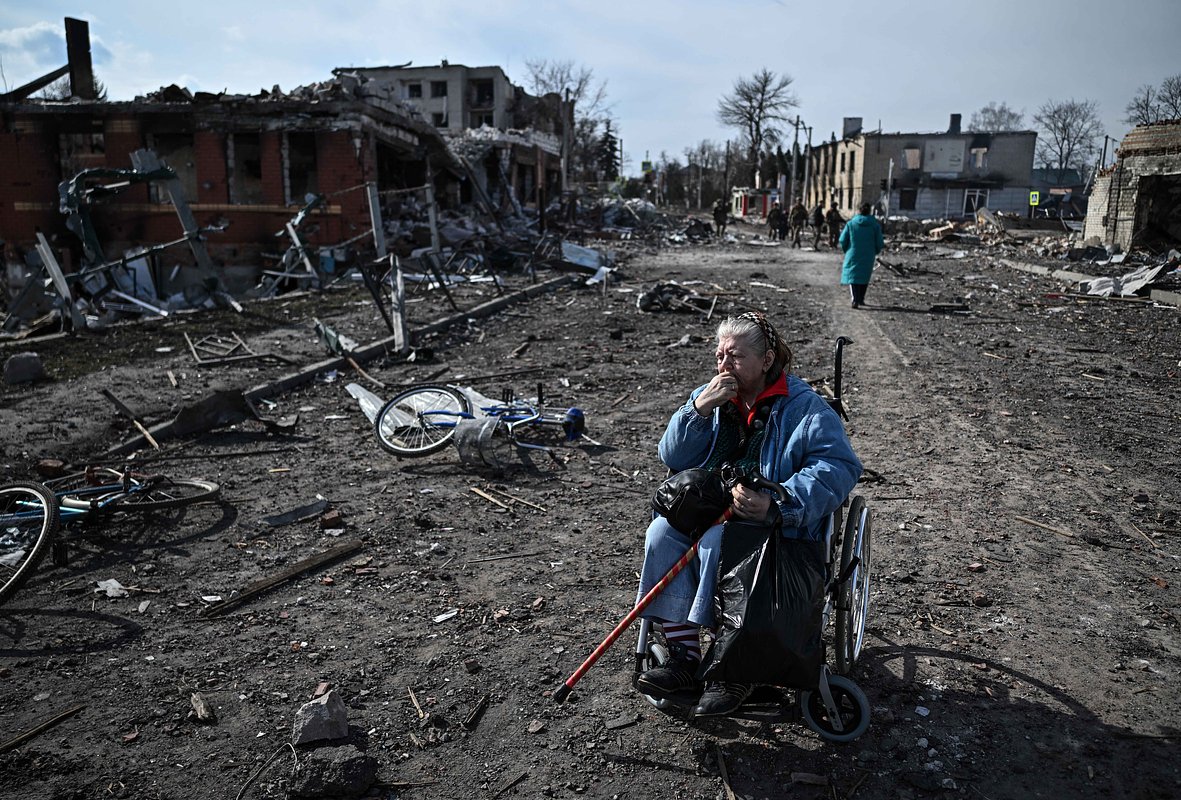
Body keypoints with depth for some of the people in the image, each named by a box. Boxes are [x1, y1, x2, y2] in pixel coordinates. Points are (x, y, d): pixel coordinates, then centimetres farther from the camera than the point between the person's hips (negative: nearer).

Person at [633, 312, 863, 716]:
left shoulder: (806, 408, -6)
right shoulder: (711, 397, 10)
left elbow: (839, 467, -20)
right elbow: (673, 458, 3)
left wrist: (776, 504, -33)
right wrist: (700, 408, -13)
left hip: (779, 524, -5)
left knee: (718, 541, -33)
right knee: (662, 532, -22)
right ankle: (684, 656, -21)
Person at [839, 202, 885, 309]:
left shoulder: (851, 223, -5)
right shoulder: (875, 225, -4)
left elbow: (843, 240, -3)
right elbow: (879, 242, -3)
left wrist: (846, 250, 15)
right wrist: (875, 251, 17)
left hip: (853, 255, -1)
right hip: (868, 257, 1)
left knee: (853, 276, 1)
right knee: (865, 277, 18)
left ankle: (855, 300, -18)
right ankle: (860, 299, 27)